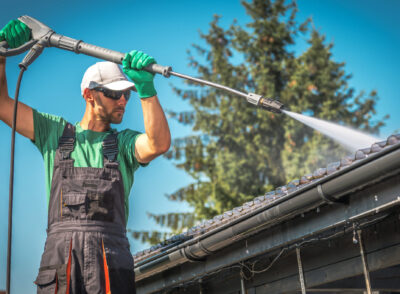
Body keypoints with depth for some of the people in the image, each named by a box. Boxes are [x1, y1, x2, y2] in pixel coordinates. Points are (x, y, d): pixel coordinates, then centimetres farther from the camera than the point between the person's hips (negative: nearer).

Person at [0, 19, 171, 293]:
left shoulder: (125, 143, 18)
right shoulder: (54, 131, 21)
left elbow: (159, 144, -5)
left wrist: (146, 88, -12)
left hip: (111, 253, 0)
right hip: (60, 248, 0)